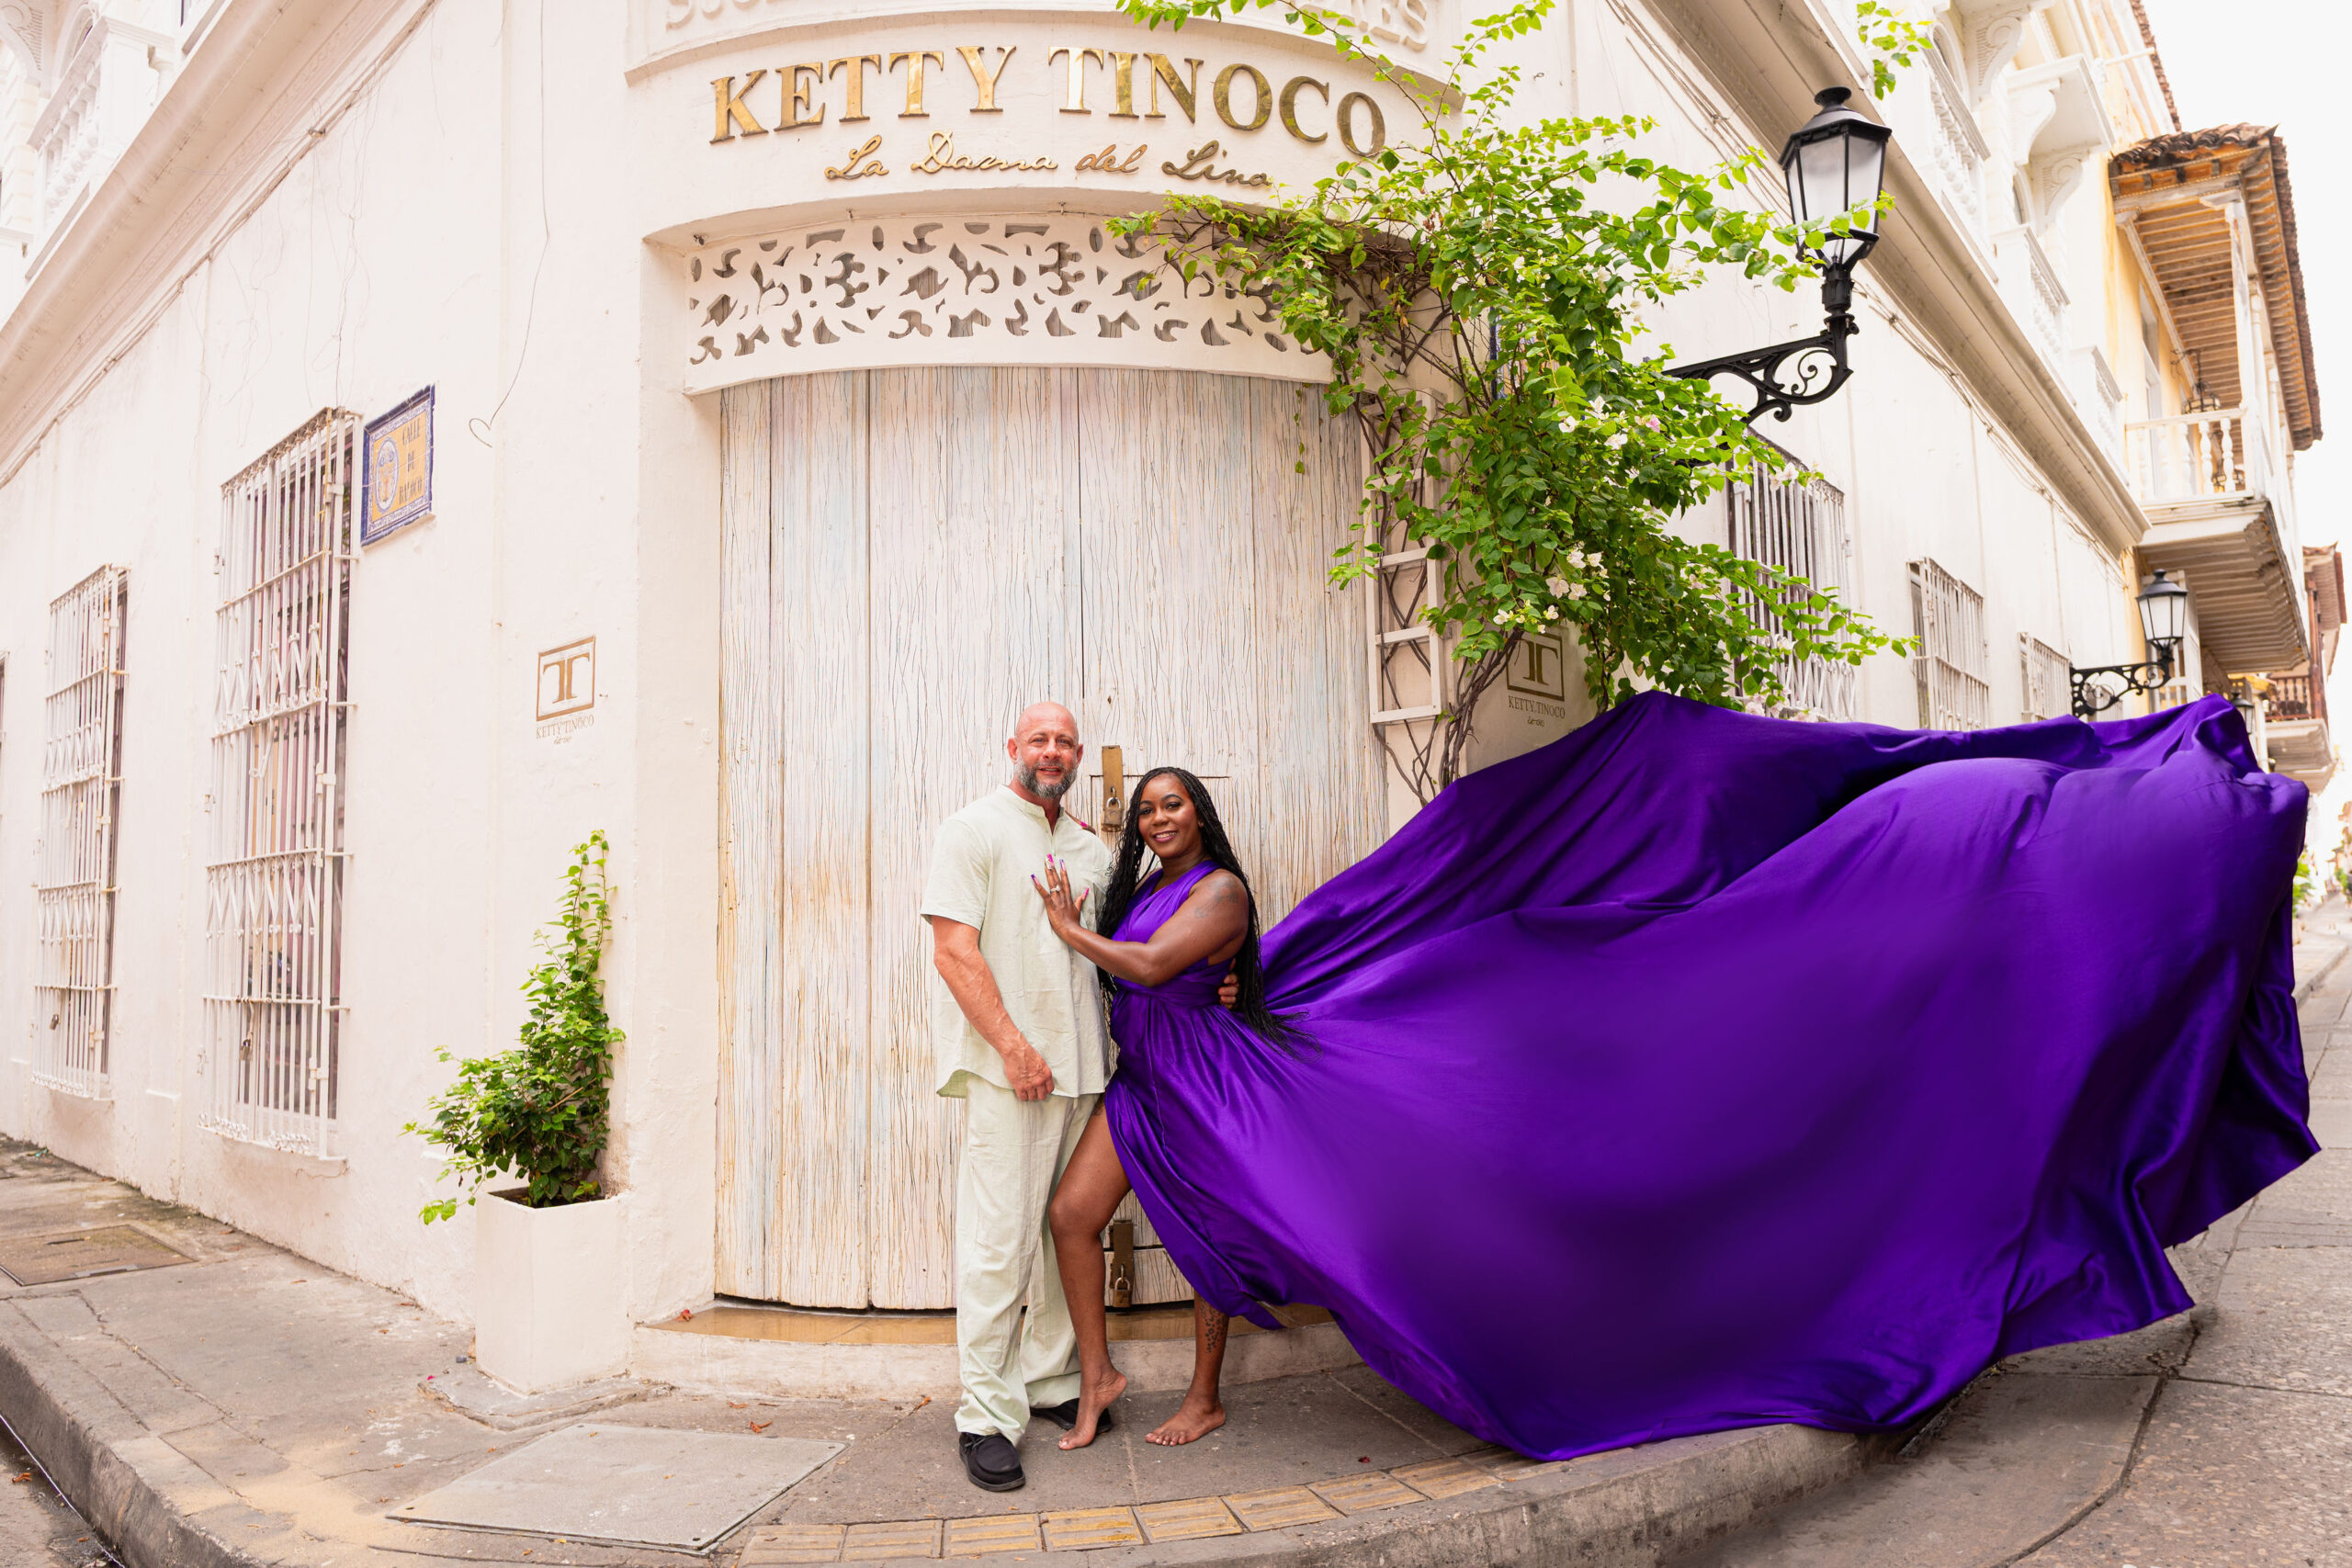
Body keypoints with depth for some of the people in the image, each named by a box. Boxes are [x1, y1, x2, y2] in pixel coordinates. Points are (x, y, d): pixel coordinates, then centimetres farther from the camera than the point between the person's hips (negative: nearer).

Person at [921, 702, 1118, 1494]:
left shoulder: (1090, 849, 17)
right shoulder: (973, 829, -1)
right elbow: (953, 951, -9)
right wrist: (1013, 1044, -16)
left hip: (1079, 1065, 6)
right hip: (1003, 1065, -6)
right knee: (999, 1238, -6)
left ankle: (1052, 1380, 24)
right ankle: (987, 1415, 2)